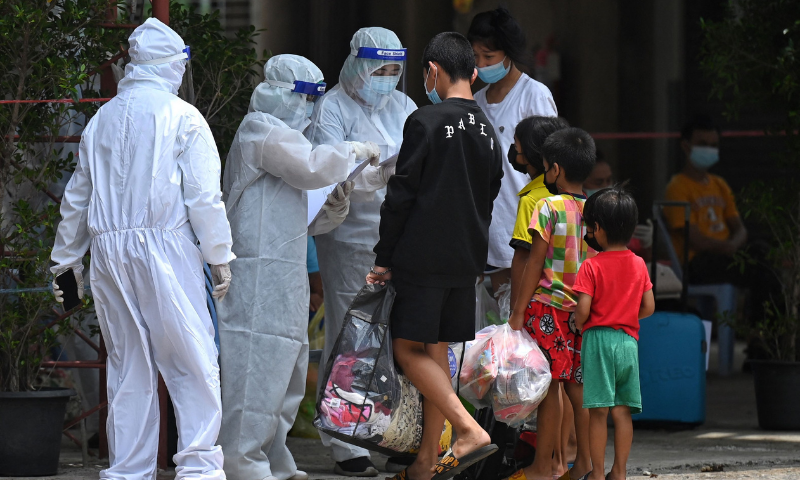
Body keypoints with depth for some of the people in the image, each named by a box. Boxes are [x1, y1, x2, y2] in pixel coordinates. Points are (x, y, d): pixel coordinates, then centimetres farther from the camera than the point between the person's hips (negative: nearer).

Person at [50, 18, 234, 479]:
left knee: (128, 366, 8)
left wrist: (66, 259, 28)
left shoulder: (101, 120, 14)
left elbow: (78, 196, 20)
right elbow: (204, 195, -6)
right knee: (192, 362, -3)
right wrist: (220, 255, 0)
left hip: (108, 251, 5)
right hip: (165, 247, -5)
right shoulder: (182, 117, -2)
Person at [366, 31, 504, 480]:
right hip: (467, 260, 7)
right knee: (437, 353, 12)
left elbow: (402, 195, -11)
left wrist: (384, 258, -4)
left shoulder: (425, 121, -11)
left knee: (409, 350, -3)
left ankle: (471, 431, -17)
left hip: (424, 256, -7)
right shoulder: (488, 132, 11)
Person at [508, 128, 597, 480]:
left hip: (548, 306, -6)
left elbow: (535, 263, -10)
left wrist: (518, 312, -7)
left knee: (548, 386, -3)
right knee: (577, 385, 11)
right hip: (582, 311, 6)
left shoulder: (550, 207, -10)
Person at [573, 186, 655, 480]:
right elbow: (649, 308, 5)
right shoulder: (639, 265, 5)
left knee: (598, 411, -1)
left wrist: (579, 325, 7)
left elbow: (582, 311, -14)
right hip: (628, 340, 4)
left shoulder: (591, 267, -9)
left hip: (597, 338, -4)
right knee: (623, 411, 7)